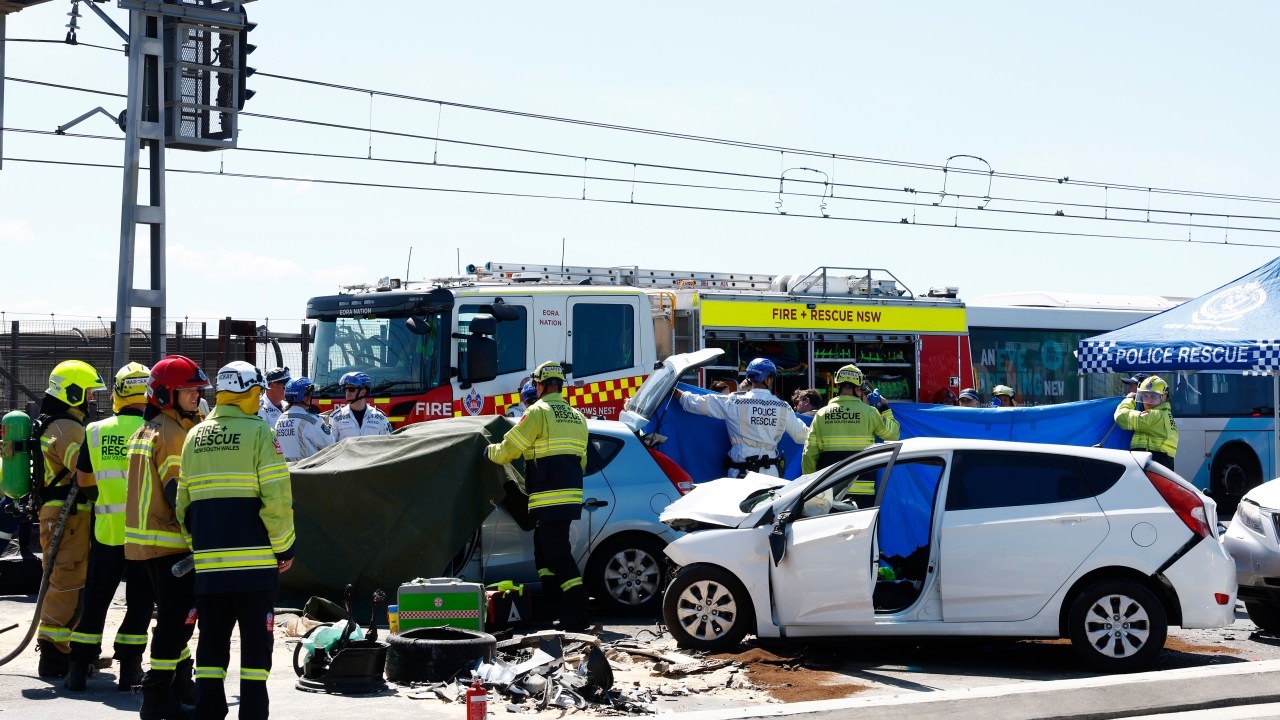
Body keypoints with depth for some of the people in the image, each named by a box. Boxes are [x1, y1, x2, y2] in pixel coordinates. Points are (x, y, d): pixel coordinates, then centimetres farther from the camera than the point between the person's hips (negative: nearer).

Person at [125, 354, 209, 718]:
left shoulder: (145, 432, 16)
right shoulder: (174, 434, -15)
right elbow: (179, 493, -21)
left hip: (145, 539, 10)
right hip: (171, 541, -10)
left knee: (174, 616, 19)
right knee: (177, 617, -7)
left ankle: (180, 684, 29)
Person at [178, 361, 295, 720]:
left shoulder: (195, 437, 12)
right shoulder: (258, 433, -6)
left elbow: (183, 501, 15)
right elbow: (277, 497, -12)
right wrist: (284, 547, -3)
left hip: (208, 561, 5)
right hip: (254, 561, -5)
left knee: (212, 637, 11)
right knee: (256, 637, 2)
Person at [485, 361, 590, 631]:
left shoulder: (539, 412, -8)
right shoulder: (577, 417, 17)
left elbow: (507, 450, -6)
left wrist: (489, 450, 15)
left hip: (550, 498, -9)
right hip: (571, 495, 9)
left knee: (558, 556, -8)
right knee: (544, 555, 17)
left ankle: (577, 617, -12)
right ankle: (559, 611, 16)